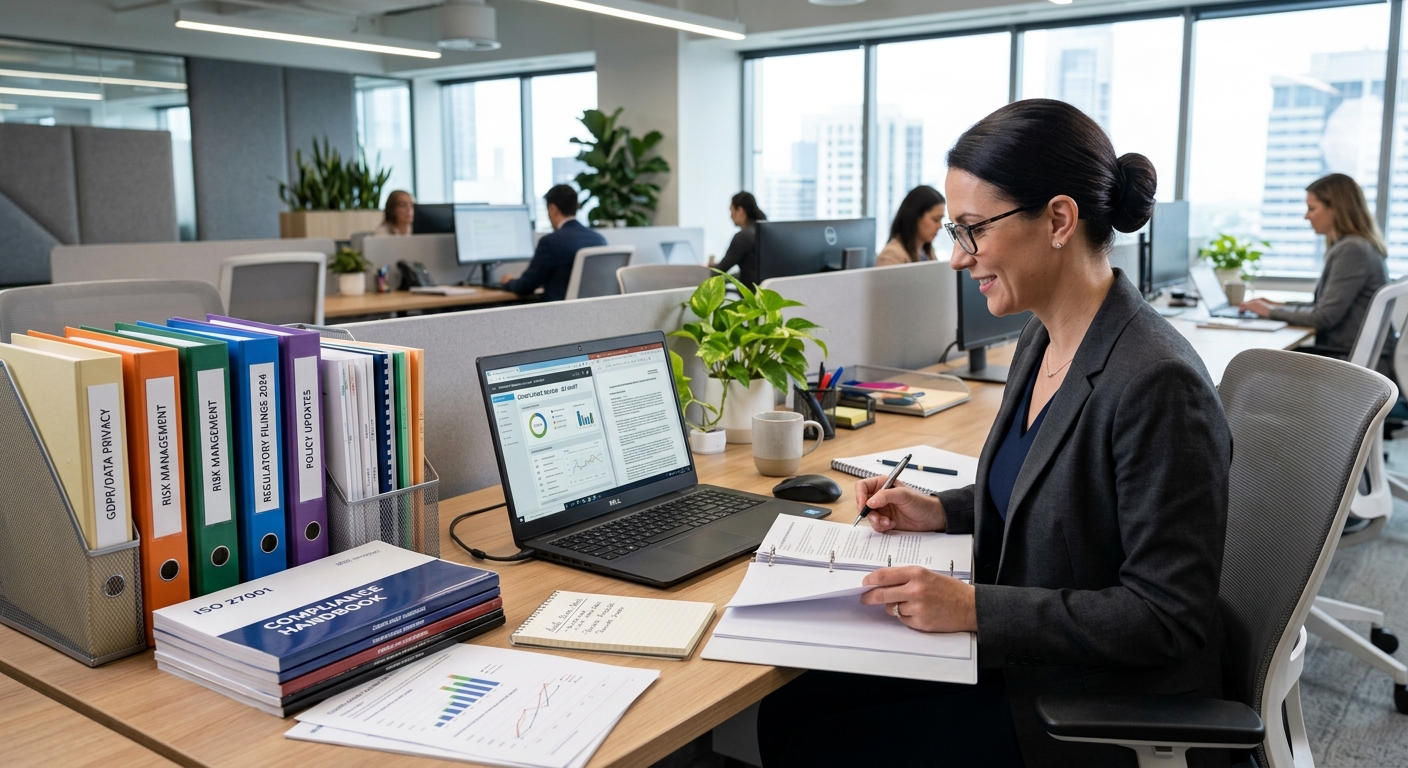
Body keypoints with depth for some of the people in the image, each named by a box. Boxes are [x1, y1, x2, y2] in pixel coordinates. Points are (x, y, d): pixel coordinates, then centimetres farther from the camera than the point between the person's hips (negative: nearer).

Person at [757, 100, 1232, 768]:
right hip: (1015, 656, 8)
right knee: (787, 710, 3)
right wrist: (941, 512, 4)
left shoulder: (1156, 383, -26)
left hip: (1106, 710, -8)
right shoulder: (1042, 337, 2)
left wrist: (974, 607, -24)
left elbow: (1167, 617, -23)